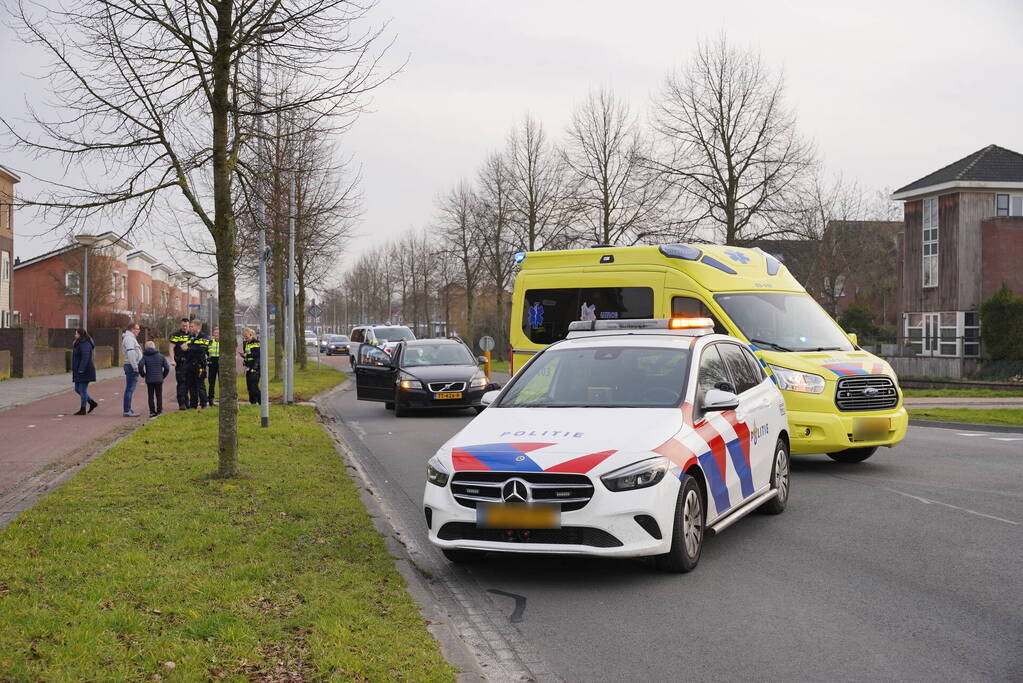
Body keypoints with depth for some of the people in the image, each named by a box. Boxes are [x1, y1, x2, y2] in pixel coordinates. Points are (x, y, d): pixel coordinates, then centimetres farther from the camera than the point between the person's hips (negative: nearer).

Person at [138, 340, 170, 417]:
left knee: (151, 396, 8)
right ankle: (159, 411, 10)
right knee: (159, 396, 9)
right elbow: (167, 368, 0)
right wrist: (163, 376, 13)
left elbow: (140, 365, -18)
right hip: (159, 380, 0)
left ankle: (152, 411, 6)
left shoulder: (145, 357, -1)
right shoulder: (161, 356, 2)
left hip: (149, 380, 0)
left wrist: (143, 374, -2)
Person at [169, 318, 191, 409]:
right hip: (180, 363, -5)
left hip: (189, 362, 5)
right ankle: (181, 404, -7)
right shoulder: (176, 335, -3)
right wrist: (172, 360, -17)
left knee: (187, 383, 9)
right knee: (181, 383, -7)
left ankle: (186, 403, 18)